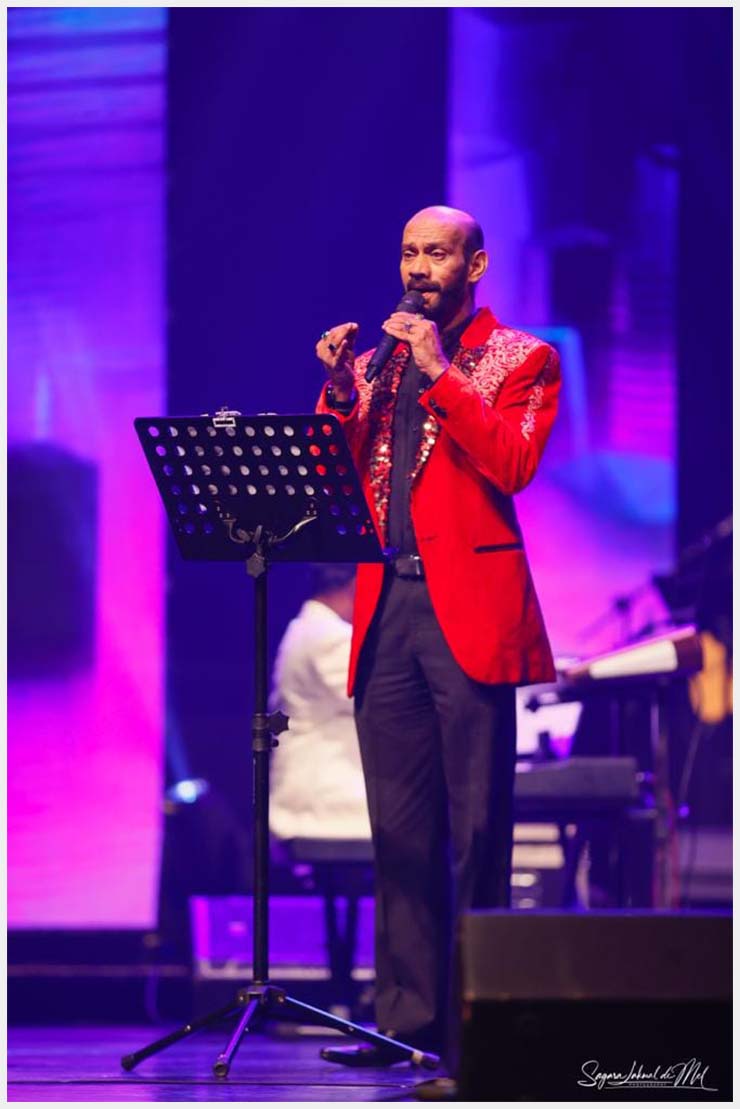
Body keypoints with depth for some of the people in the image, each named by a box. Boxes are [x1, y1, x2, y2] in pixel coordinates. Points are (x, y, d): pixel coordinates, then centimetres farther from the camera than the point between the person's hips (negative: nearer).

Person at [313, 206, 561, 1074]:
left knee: (476, 825, -5)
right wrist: (340, 391, -1)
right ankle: (406, 1016, 7)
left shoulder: (521, 360, 4)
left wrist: (440, 373, -13)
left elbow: (513, 465, -12)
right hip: (387, 607, 5)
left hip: (468, 609, -5)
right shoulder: (377, 362, 19)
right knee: (399, 830, 4)